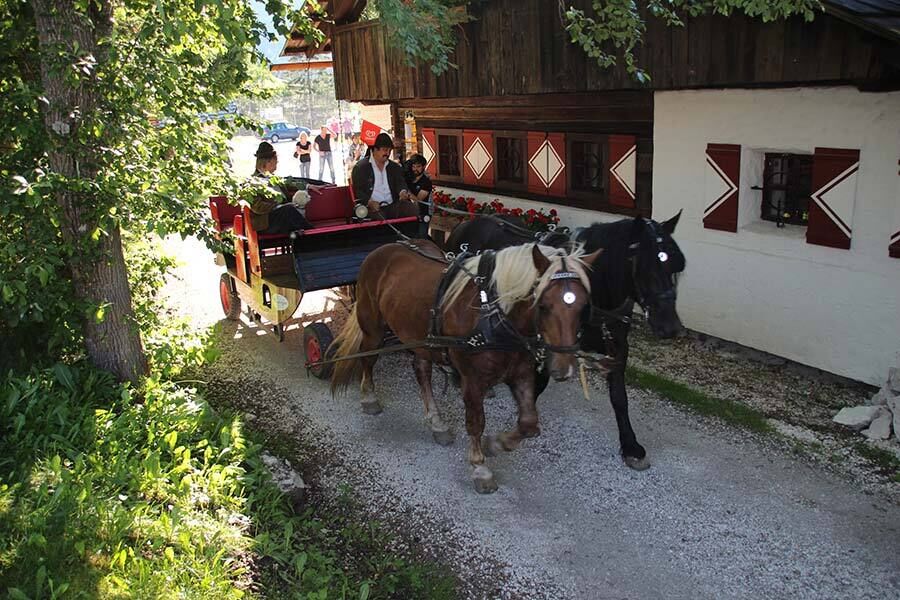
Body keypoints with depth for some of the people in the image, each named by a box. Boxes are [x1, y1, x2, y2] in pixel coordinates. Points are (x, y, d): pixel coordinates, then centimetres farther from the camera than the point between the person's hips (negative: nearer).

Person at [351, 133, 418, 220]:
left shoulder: (395, 167, 21)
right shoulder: (360, 167, 5)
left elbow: (400, 183, 11)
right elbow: (357, 191, -2)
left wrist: (403, 192, -15)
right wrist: (369, 202, -22)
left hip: (393, 206, 4)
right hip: (373, 208, -4)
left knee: (413, 210, -23)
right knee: (379, 219, -37)